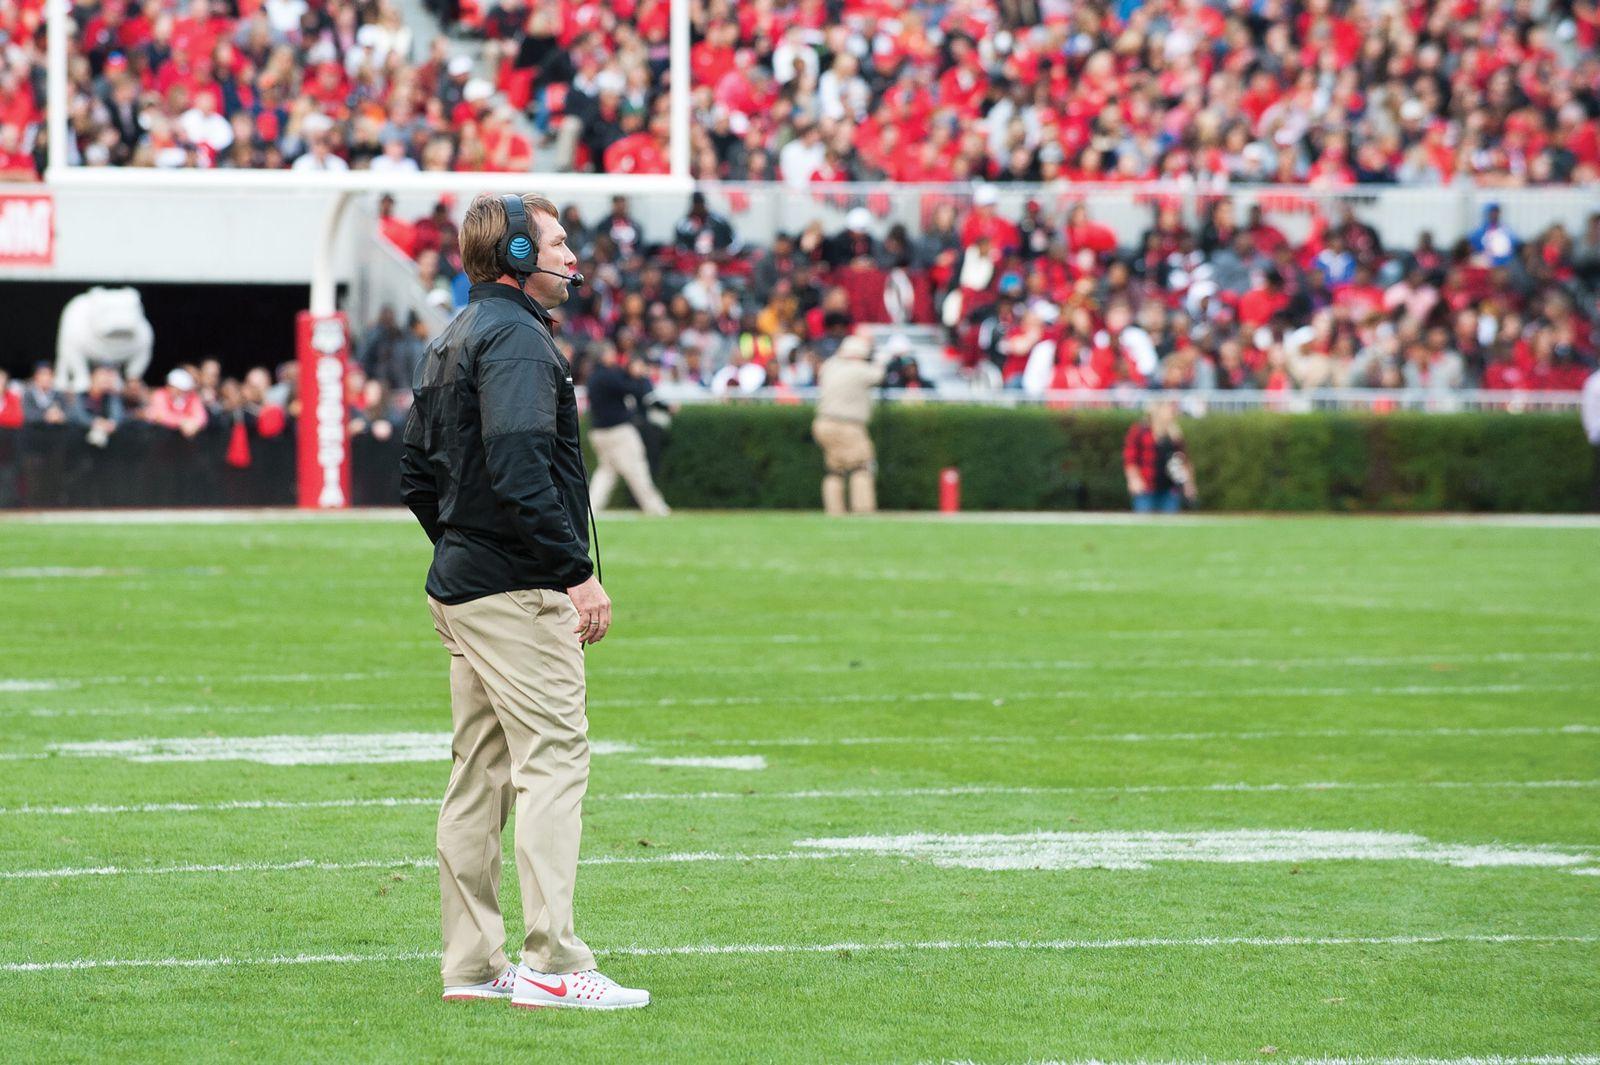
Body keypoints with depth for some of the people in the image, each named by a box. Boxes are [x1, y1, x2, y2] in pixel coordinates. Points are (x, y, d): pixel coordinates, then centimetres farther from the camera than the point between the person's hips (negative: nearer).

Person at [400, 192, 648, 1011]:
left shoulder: (451, 341, 18)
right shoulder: (515, 335, -13)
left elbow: (416, 473, 22)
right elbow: (519, 467, -24)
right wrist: (577, 571, -22)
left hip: (459, 586, 10)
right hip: (516, 592, -10)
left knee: (481, 773, 11)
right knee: (554, 760, -11)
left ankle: (472, 963, 13)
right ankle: (552, 965, -15)